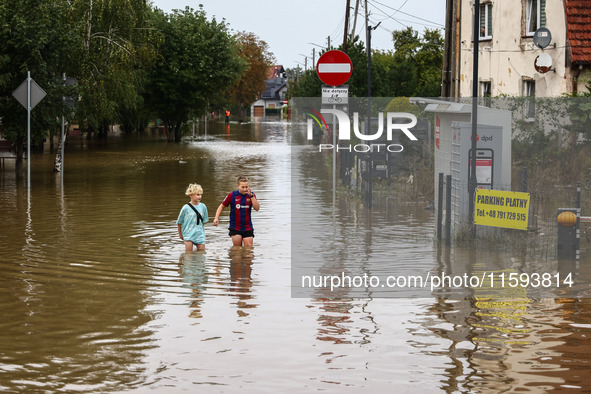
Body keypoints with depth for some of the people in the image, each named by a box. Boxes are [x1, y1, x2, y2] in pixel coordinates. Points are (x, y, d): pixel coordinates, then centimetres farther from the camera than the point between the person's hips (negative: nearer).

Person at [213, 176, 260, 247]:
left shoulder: (251, 195, -1)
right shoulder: (232, 195, -4)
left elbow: (257, 208, -14)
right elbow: (222, 206, 6)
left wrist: (251, 195, -21)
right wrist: (216, 218, -7)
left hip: (247, 228, 1)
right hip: (235, 228, -1)